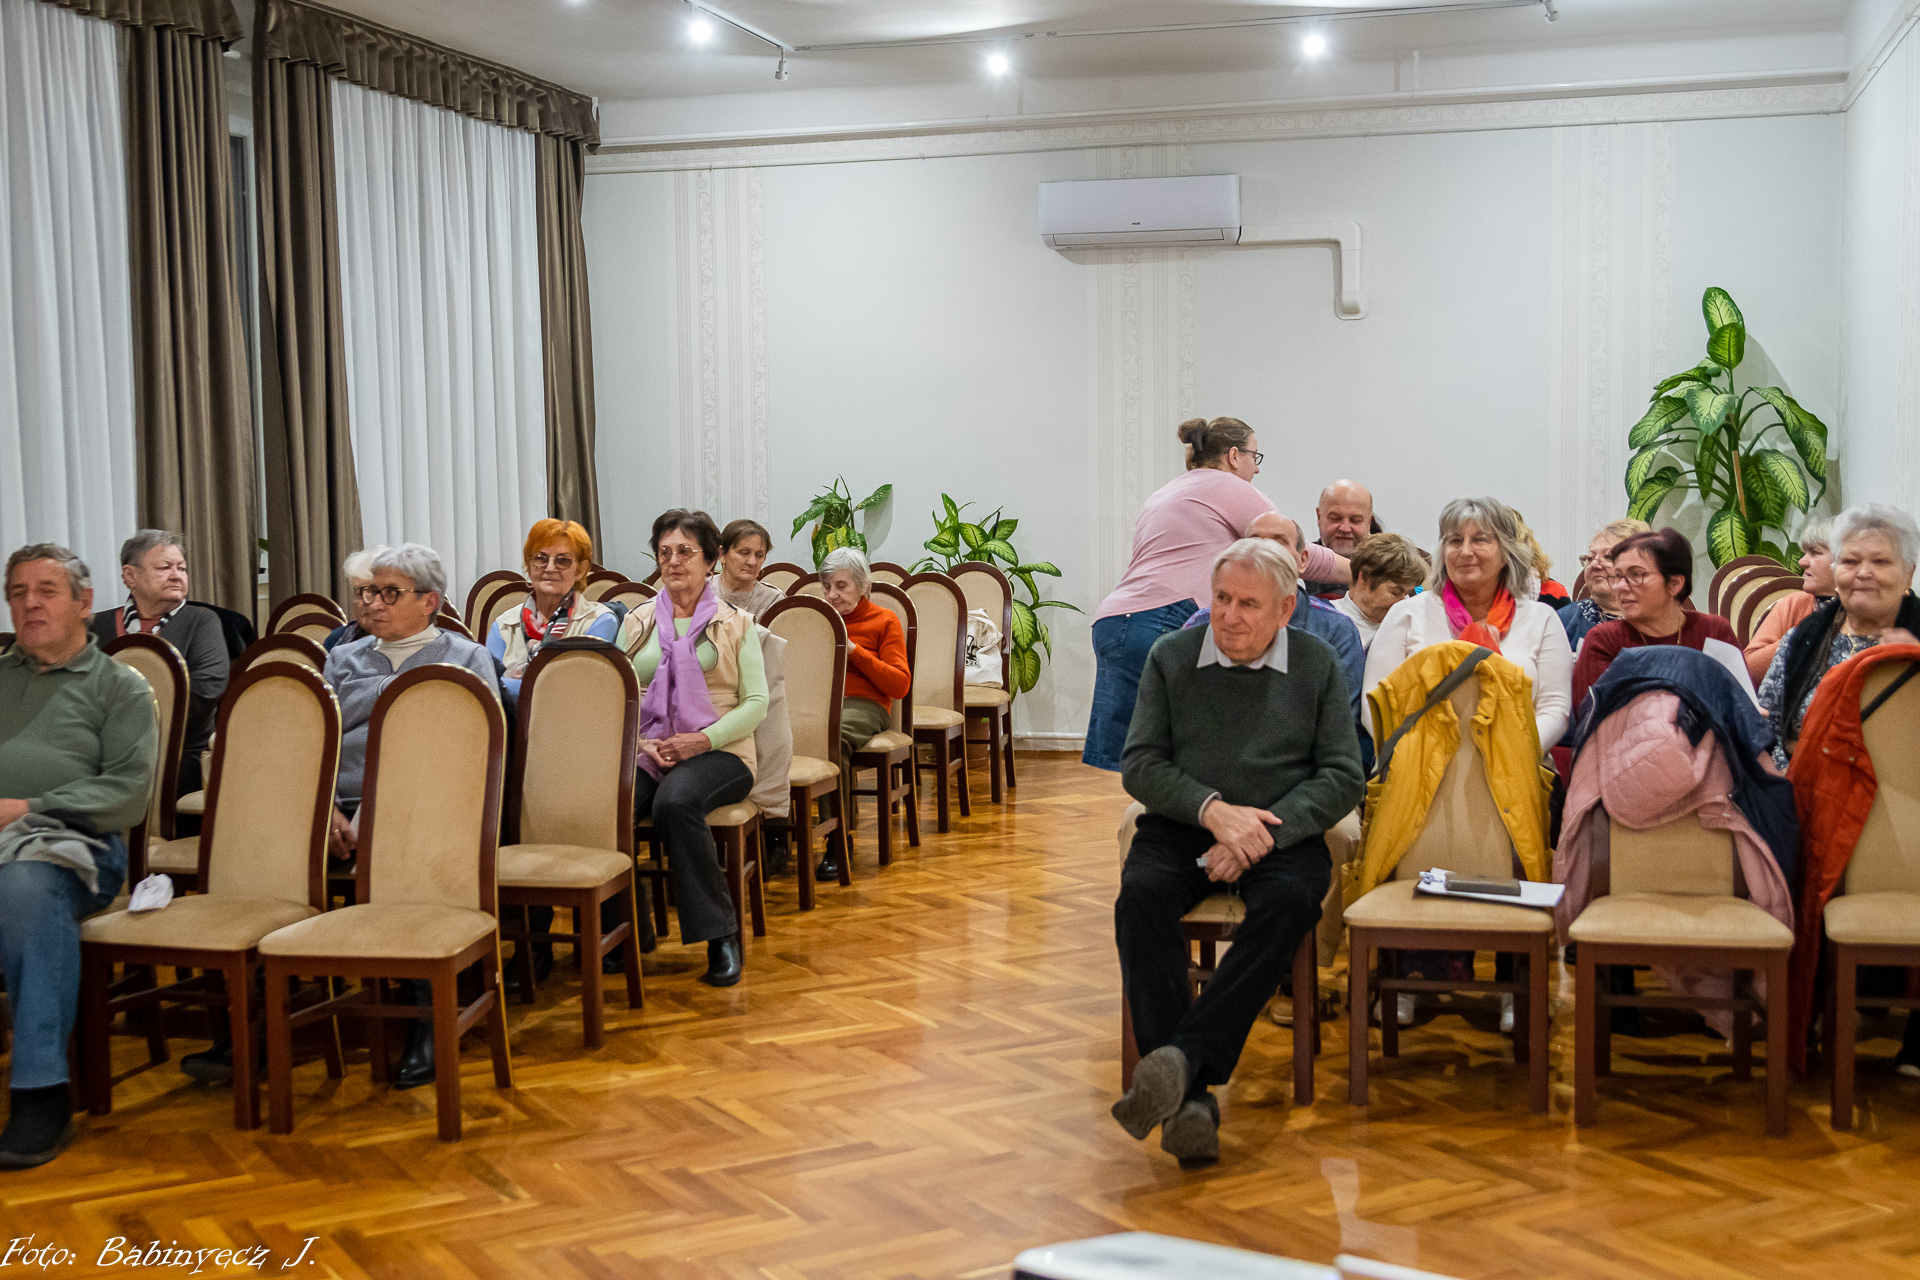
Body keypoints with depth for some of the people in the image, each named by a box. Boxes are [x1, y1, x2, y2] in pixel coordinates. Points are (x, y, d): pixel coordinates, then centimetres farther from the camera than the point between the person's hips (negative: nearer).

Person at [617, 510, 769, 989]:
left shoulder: (735, 624, 9)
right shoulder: (637, 624, 17)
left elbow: (756, 702, 1)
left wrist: (704, 739, -14)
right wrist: (643, 742, -9)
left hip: (720, 753, -3)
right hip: (645, 751, 3)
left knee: (675, 801, -37)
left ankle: (722, 935, -27)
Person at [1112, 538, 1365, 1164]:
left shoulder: (1318, 665, 8)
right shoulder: (1171, 657, 9)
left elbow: (1344, 776, 1)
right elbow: (1140, 764, 4)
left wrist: (1263, 834, -14)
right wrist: (1213, 810, -15)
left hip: (1281, 833, 0)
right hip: (1182, 826, 1)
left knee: (1289, 901, -35)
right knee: (1141, 896, -32)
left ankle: (1185, 1055, -41)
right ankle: (1187, 1096, -37)